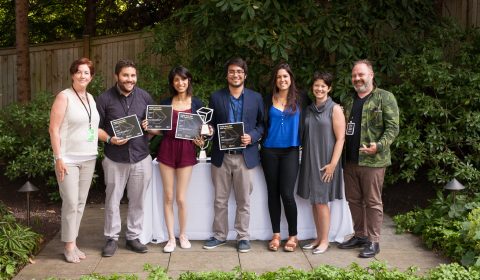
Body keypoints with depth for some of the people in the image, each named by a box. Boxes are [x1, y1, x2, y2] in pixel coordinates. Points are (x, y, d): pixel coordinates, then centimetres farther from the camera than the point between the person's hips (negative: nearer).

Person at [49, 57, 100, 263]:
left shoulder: (91, 98, 11)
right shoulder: (64, 96, -8)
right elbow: (54, 129, -11)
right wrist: (58, 158, -15)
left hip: (88, 159, 6)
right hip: (68, 159, -6)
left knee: (81, 202, 9)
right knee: (71, 203, -5)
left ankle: (73, 243, 19)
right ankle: (69, 246, 9)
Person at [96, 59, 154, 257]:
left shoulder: (145, 97, 4)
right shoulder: (105, 99, -3)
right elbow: (96, 128, 0)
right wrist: (110, 139, -17)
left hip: (141, 158, 2)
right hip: (115, 159, -2)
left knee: (137, 200, 9)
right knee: (112, 200, 6)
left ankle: (133, 237, 22)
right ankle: (112, 238, 19)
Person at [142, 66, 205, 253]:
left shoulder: (196, 104, 3)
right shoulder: (165, 103, 6)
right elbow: (160, 130, 10)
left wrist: (200, 140, -12)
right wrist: (149, 129, -9)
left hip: (186, 151, -1)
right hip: (167, 150, 1)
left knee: (181, 198, 0)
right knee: (168, 197, 4)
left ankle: (183, 235, 20)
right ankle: (171, 238, 14)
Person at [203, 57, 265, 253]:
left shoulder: (256, 98, 3)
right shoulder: (216, 97, 4)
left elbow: (262, 124, 6)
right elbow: (211, 124, 9)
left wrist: (252, 137, -12)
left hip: (245, 156, -1)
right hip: (221, 156, 1)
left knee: (243, 201, 7)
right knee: (220, 200, 10)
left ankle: (243, 237, 19)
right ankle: (220, 235, 23)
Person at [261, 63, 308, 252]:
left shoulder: (300, 99, 2)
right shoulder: (268, 99, 6)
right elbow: (263, 123, 10)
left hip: (290, 151, -2)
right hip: (270, 151, 2)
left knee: (287, 193, -8)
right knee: (273, 193, 6)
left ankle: (293, 236, 7)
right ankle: (276, 235, 17)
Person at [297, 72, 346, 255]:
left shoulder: (335, 109, -6)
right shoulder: (309, 109, 11)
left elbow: (340, 138, -11)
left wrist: (332, 163, -17)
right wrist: (305, 159, 8)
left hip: (325, 162, -5)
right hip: (310, 160, 6)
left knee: (321, 200, -2)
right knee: (314, 200, 9)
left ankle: (325, 241, 10)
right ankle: (318, 238, 20)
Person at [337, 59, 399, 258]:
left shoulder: (385, 98, -4)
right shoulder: (350, 101, 17)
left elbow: (393, 127, -10)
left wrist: (379, 146, -24)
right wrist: (342, 153, 9)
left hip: (372, 160, -7)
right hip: (350, 160, 7)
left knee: (373, 202, 0)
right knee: (354, 200, 13)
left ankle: (373, 241, 10)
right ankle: (359, 236, 27)